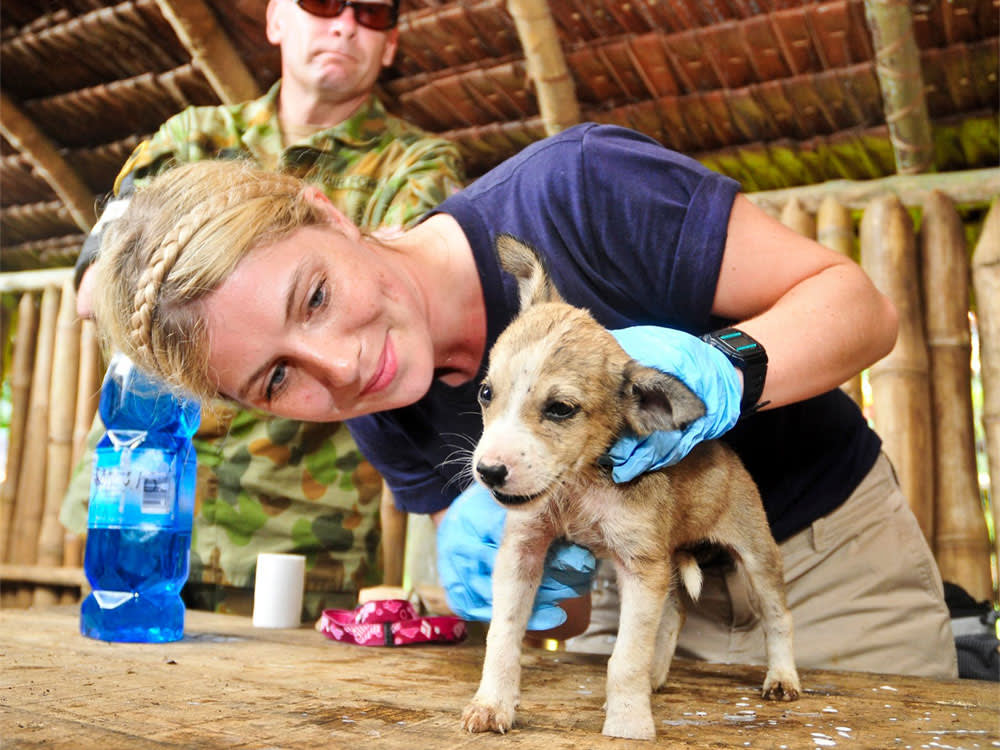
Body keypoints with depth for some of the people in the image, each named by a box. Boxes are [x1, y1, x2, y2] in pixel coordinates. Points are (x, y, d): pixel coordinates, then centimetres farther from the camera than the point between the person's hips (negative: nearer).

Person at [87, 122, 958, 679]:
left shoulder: (575, 194, -30)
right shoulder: (387, 430, -12)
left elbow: (858, 301, -21)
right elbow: (566, 617, -5)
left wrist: (722, 371, -41)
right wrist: (492, 563, -28)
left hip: (832, 552, -2)